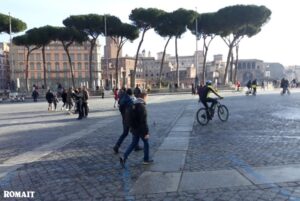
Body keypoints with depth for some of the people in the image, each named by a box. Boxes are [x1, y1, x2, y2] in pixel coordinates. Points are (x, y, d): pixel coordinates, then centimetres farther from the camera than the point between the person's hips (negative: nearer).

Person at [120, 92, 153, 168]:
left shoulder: (134, 104, 6)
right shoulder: (142, 106, -22)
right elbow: (144, 121, -24)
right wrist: (146, 132, -19)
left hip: (134, 128, 8)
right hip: (141, 129, -8)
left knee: (133, 143, 15)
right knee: (146, 143, 12)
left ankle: (124, 157, 2)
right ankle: (146, 160, 23)